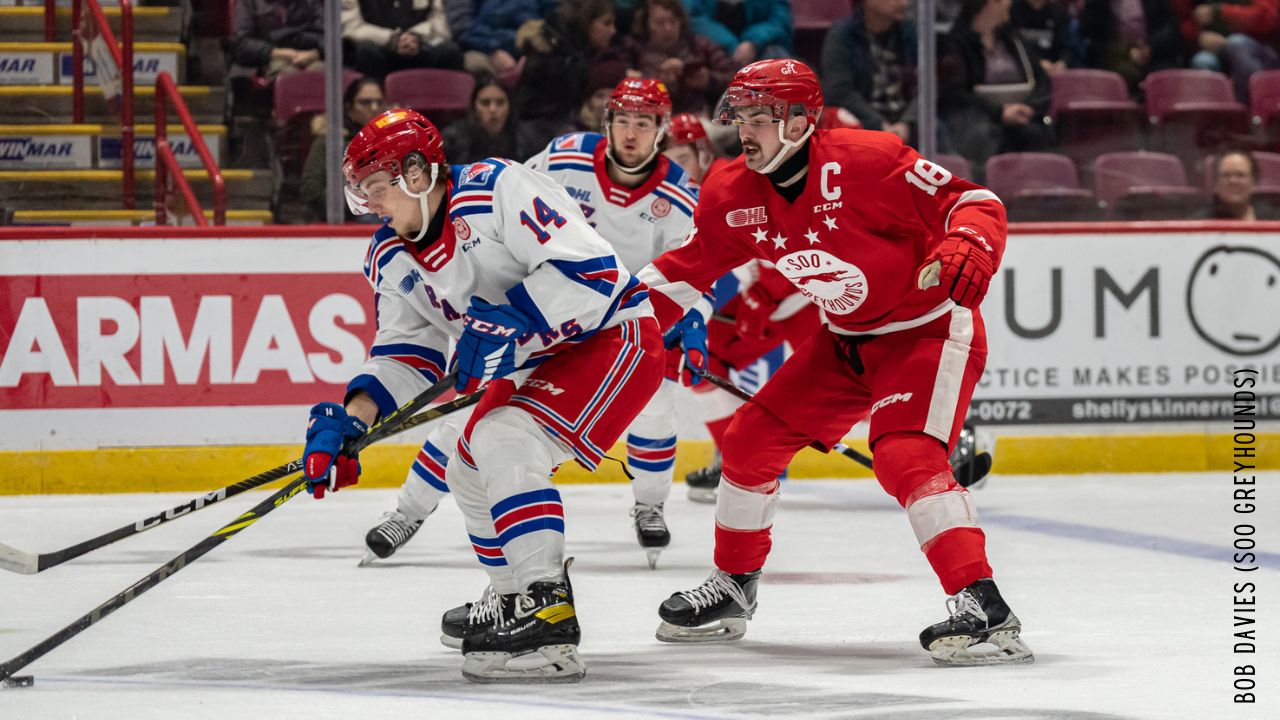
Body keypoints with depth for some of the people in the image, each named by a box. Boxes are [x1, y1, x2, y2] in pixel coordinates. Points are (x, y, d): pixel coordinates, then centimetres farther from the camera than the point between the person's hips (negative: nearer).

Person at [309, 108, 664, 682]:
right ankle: (514, 602, 37)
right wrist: (351, 417, -11)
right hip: (537, 365, 10)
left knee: (504, 440, -26)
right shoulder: (392, 259, 3)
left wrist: (507, 323, -34)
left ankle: (548, 627, -31)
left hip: (613, 337, -10)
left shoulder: (496, 189, -24)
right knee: (471, 470, 17)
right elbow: (408, 351, 5)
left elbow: (589, 268, -29)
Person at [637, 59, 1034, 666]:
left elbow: (975, 201, -23)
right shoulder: (734, 195, -7)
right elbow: (689, 269, 7)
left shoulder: (867, 162, -27)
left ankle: (983, 608, -32)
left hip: (930, 330, -8)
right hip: (845, 342, 8)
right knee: (753, 437, 6)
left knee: (905, 456, -28)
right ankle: (732, 589, 26)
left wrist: (969, 247, -44)